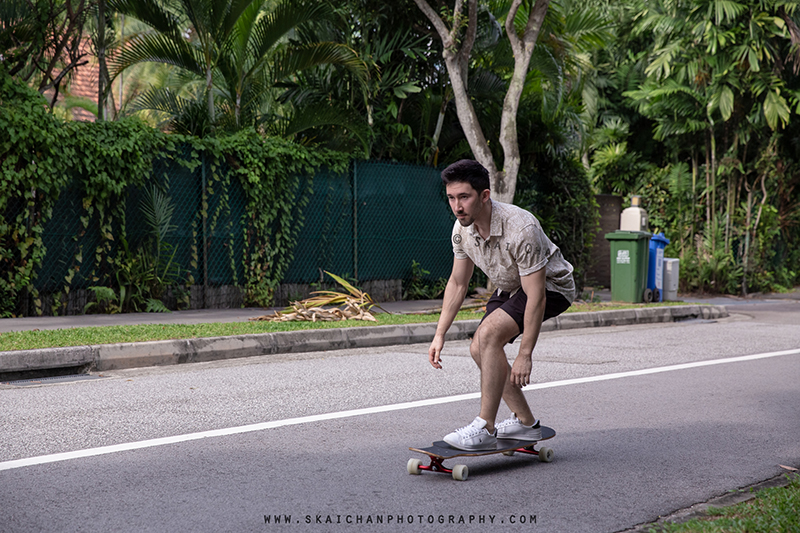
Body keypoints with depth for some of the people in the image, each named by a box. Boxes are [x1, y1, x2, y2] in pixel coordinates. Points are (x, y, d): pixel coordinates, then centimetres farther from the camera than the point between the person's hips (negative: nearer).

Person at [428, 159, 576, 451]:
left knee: (490, 332, -28)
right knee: (480, 349, 0)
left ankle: (485, 429, -23)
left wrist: (525, 355, -31)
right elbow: (457, 283, 2)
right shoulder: (462, 228, -13)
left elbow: (536, 297, -32)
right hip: (511, 287, 8)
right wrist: (439, 335, -1)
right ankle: (526, 423, 16)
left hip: (551, 286, -8)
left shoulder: (521, 228, -36)